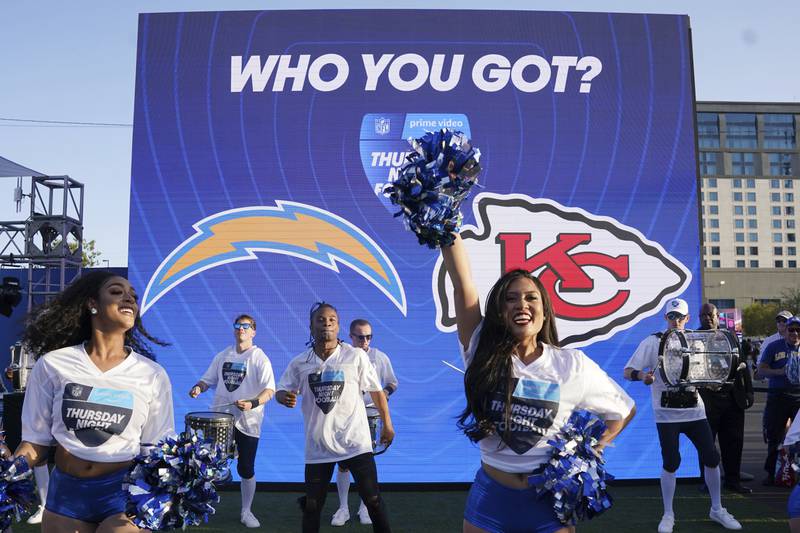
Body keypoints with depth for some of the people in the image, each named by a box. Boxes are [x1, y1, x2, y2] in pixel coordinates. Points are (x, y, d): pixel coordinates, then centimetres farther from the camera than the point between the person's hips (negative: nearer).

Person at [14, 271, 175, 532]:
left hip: (123, 491, -1)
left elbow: (156, 448, 2)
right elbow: (36, 440, 2)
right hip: (65, 491, 2)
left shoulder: (153, 375, -5)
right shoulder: (52, 365, -5)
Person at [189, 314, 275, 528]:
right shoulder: (222, 356, 8)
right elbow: (209, 379, 14)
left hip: (247, 421, -3)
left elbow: (269, 389, -14)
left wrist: (253, 403, -31)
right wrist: (199, 387, -9)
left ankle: (246, 511, 23)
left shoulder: (260, 358, -7)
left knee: (246, 468, 6)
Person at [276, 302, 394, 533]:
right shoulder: (299, 363, -1)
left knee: (373, 500, 0)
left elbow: (375, 390, 4)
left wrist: (387, 424, 8)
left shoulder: (356, 356, -5)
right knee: (312, 505, 11)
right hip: (317, 446, 2)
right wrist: (285, 397, -19)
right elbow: (281, 391, 5)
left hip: (355, 442, -2)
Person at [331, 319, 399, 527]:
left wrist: (385, 392, -11)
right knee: (343, 462, 3)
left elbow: (392, 382, 8)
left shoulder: (380, 357, -2)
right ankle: (343, 508, 17)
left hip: (369, 415, 0)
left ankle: (364, 507, 23)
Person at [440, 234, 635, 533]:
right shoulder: (483, 352, -8)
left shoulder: (572, 365, -7)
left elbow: (624, 410, 7)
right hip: (489, 498, 0)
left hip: (549, 502, 0)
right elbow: (462, 284, -18)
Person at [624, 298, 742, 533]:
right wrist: (642, 375, -31)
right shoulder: (652, 342, -4)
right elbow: (628, 371, -9)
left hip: (694, 410, 4)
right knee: (671, 462, -4)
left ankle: (717, 509, 25)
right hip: (667, 413, -4)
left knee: (711, 457, 4)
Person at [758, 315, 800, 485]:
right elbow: (761, 370, 2)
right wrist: (780, 372, -16)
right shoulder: (774, 347, 4)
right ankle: (772, 472, 14)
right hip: (778, 395, -1)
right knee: (774, 436, 4)